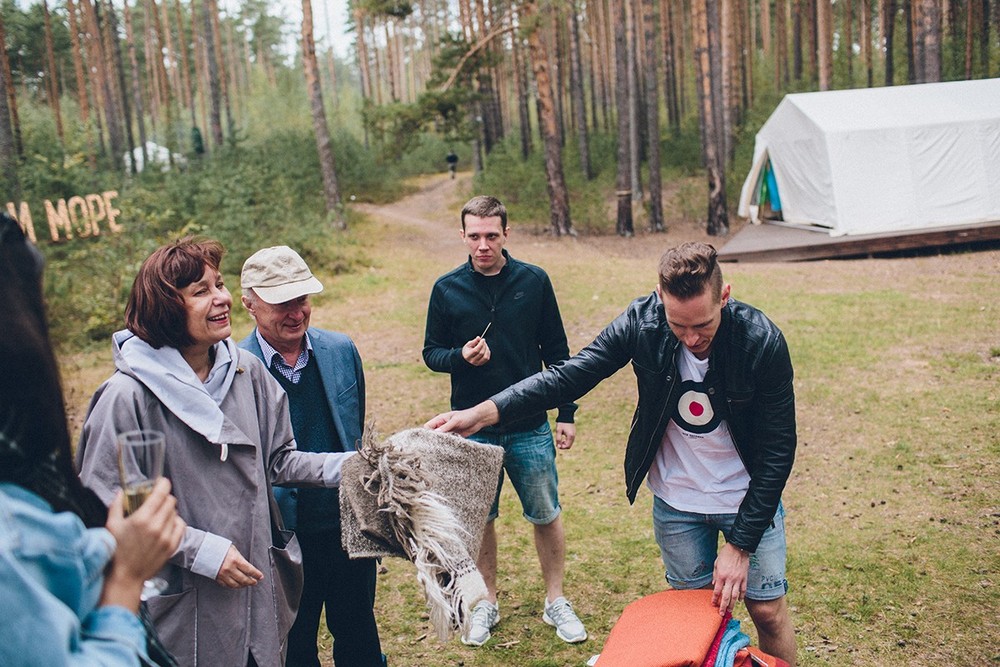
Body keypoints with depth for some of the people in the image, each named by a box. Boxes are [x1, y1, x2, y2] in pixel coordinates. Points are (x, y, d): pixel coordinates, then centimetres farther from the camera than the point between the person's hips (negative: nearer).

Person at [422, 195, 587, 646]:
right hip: (473, 430, 1)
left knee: (546, 516, 10)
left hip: (530, 428, 0)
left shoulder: (534, 282, -3)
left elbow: (556, 353, 4)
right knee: (479, 520, 13)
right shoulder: (447, 289, -3)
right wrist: (460, 357, -18)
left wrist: (566, 413, 3)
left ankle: (556, 602, 29)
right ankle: (487, 604, 32)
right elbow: (431, 353, 4)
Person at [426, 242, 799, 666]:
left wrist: (740, 544, -17)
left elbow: (777, 450, -18)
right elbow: (573, 373, -17)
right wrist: (482, 413, -29)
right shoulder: (643, 322, -21)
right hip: (676, 500, 2)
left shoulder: (763, 342, -25)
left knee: (768, 611, 8)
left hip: (750, 499, -1)